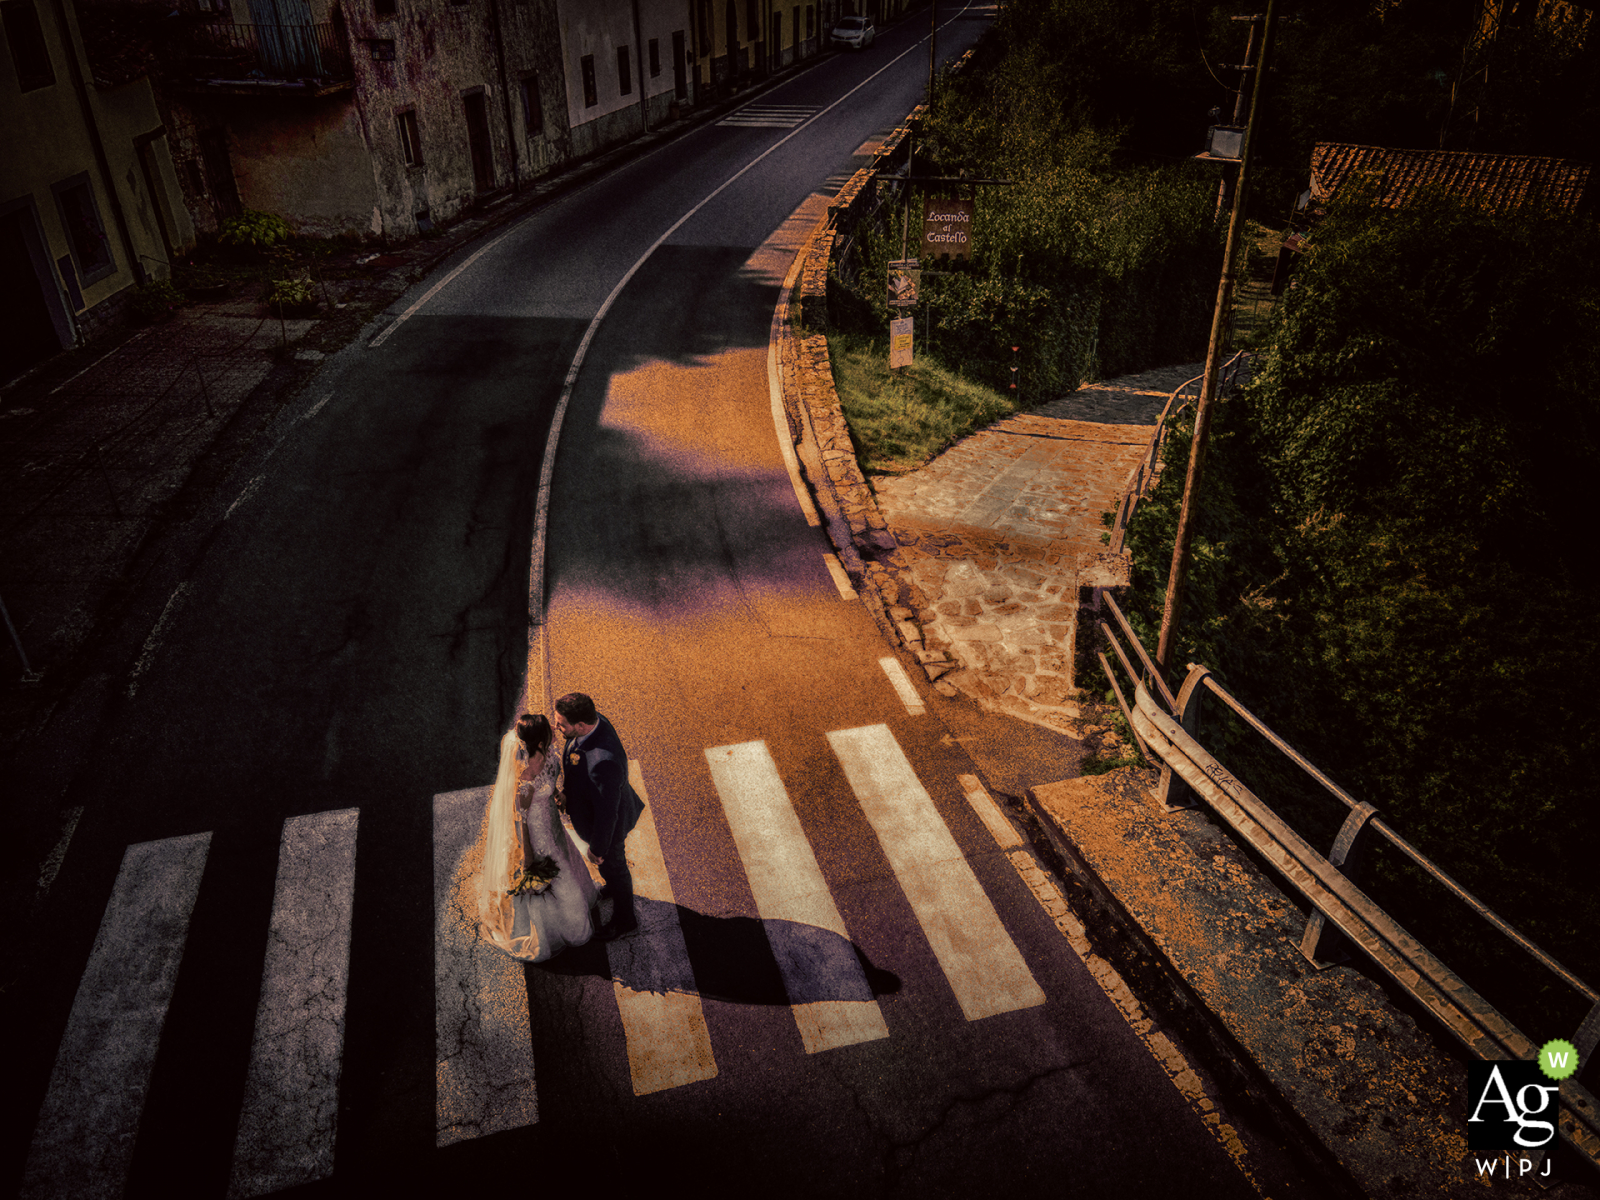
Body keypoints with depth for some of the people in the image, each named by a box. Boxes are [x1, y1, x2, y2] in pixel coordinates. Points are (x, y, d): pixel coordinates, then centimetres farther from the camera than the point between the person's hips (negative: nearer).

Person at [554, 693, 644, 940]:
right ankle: (619, 887, 67)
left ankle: (624, 919, 51)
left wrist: (597, 849, -16)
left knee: (612, 865, 21)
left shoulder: (603, 763, -48)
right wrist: (569, 786, 18)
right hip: (591, 801, 7)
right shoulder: (594, 721, -22)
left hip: (605, 822, -7)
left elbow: (606, 812, -32)